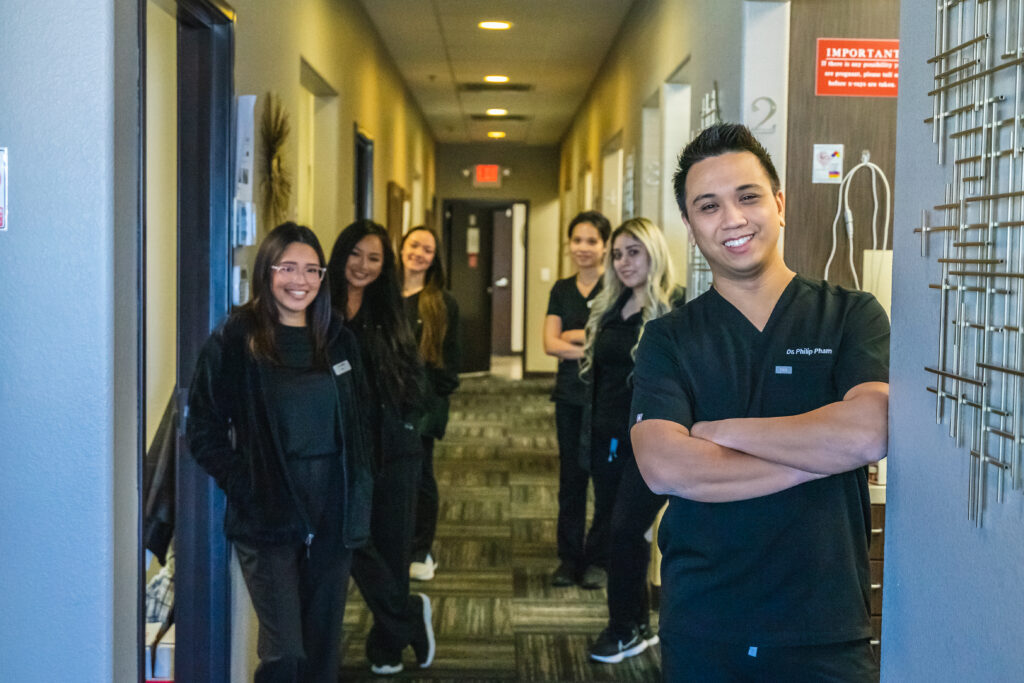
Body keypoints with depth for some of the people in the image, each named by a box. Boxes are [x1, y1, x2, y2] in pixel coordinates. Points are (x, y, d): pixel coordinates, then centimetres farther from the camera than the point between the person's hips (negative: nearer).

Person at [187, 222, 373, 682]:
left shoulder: (337, 339, 10)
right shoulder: (235, 339, -5)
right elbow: (204, 431, -5)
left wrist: (358, 496, 6)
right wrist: (245, 487, -13)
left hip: (332, 517, 5)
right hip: (266, 519, -4)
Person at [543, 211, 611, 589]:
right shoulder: (562, 290, 10)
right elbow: (550, 344, 1)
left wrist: (573, 336, -6)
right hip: (570, 396, 4)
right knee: (571, 479, 9)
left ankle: (596, 559, 11)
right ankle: (569, 558, 17)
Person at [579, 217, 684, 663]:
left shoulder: (677, 310, -11)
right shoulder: (608, 310, 12)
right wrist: (591, 435, 17)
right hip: (608, 439, 8)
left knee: (624, 531, -8)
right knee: (607, 535, 11)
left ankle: (626, 630, 11)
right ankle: (639, 625, 28)